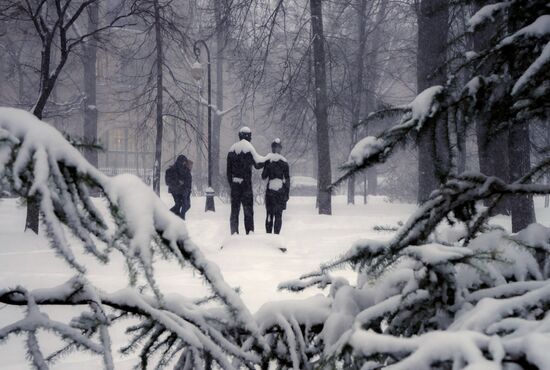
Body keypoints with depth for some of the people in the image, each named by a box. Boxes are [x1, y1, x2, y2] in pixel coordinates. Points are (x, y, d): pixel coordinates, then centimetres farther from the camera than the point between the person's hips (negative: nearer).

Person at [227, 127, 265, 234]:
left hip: (234, 183, 4)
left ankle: (234, 232, 4)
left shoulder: (232, 149, 8)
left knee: (235, 208, 8)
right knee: (248, 209, 1)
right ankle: (249, 231, -2)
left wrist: (230, 182, 15)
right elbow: (257, 164, -3)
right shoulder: (249, 148, -8)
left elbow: (228, 169, 10)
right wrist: (267, 159, 14)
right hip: (246, 183, -4)